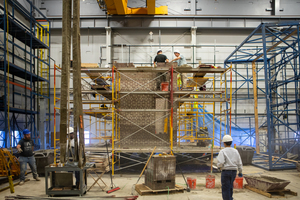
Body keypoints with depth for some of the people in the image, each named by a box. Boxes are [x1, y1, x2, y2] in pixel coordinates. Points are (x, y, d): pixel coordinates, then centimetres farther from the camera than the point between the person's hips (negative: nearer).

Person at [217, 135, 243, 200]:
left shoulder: (222, 151, -10)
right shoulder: (235, 151, 4)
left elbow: (221, 163, -20)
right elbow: (239, 163, 8)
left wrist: (218, 165, 2)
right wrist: (240, 172, 19)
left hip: (225, 171, -5)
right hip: (234, 171, 5)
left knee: (225, 188, 0)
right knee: (230, 187, 23)